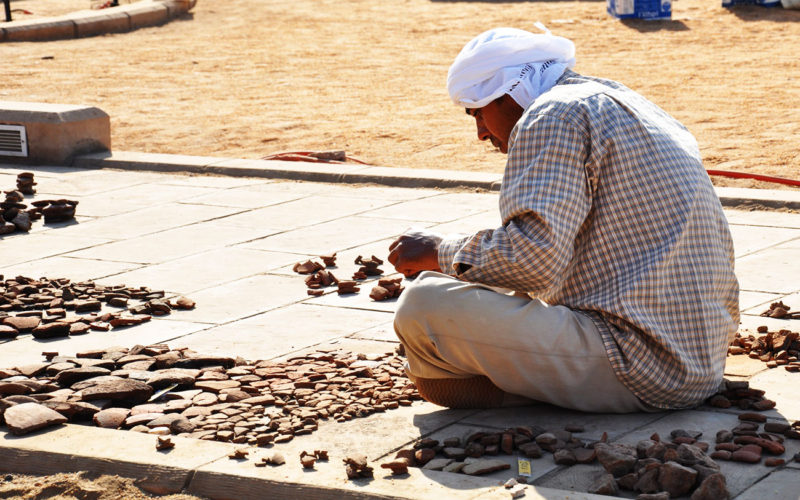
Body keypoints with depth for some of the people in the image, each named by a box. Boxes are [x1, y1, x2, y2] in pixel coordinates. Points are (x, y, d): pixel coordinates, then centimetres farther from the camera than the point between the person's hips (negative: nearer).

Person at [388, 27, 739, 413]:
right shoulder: (634, 106, 21)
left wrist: (439, 253, -5)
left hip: (638, 369, -11)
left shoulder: (554, 116, -9)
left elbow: (534, 259, -21)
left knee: (425, 306, -19)